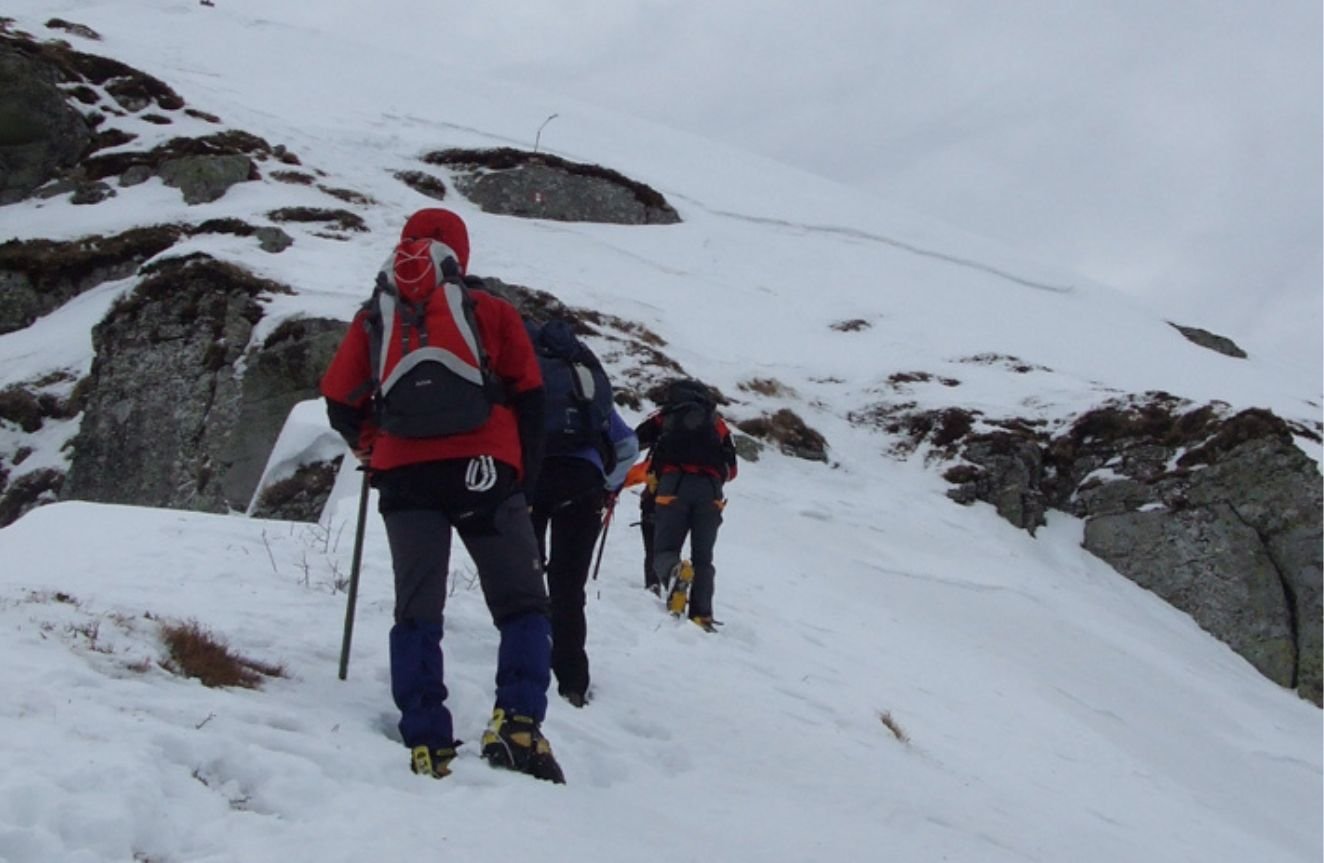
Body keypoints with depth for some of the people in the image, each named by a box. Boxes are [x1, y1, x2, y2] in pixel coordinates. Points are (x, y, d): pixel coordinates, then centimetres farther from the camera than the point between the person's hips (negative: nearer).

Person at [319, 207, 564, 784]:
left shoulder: (374, 319, 16)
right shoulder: (489, 310, 10)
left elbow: (341, 405, 14)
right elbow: (528, 398, 6)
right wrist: (523, 477, 13)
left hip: (404, 478, 2)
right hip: (482, 473, -2)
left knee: (417, 611, 7)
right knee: (521, 605, 4)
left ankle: (426, 745, -3)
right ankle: (517, 723, -13)